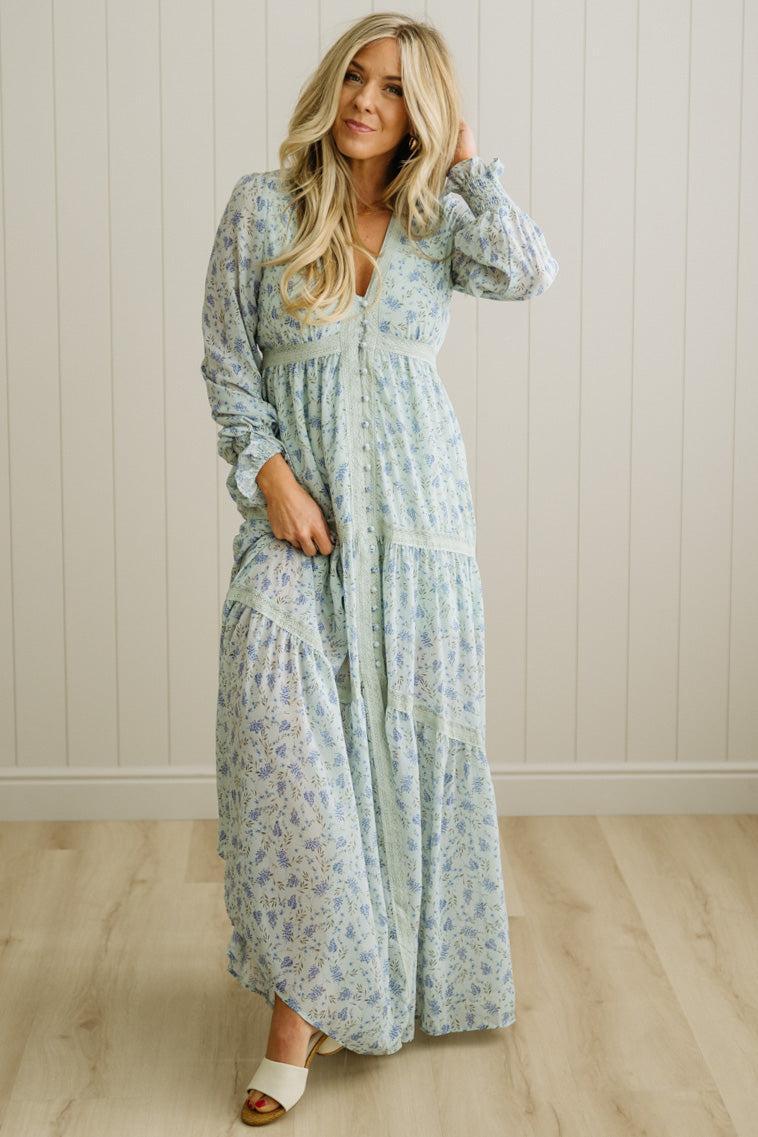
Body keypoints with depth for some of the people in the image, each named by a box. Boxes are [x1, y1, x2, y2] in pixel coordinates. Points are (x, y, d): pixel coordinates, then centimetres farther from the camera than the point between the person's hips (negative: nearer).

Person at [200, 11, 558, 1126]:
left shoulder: (439, 218, 6)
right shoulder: (262, 205, 2)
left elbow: (530, 274, -15)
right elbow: (228, 363, 1)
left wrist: (467, 161, -6)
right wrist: (271, 475, -10)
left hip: (418, 509, 2)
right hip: (296, 507, -2)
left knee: (412, 732, 7)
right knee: (285, 727, -16)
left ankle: (403, 968, 27)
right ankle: (301, 1008, -10)